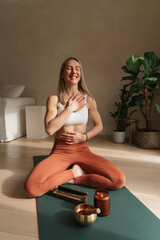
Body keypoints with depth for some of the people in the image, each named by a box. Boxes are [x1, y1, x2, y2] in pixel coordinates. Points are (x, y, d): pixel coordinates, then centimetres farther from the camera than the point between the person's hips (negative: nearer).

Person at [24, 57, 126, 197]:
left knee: (120, 180, -18)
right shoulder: (54, 99, -3)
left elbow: (99, 125, 12)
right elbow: (50, 129, -15)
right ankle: (74, 172, -5)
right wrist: (69, 108, -13)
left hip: (82, 150, 2)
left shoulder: (88, 100, 2)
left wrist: (84, 137, -6)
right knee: (31, 188, -27)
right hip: (60, 152, -1)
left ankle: (72, 179, -2)